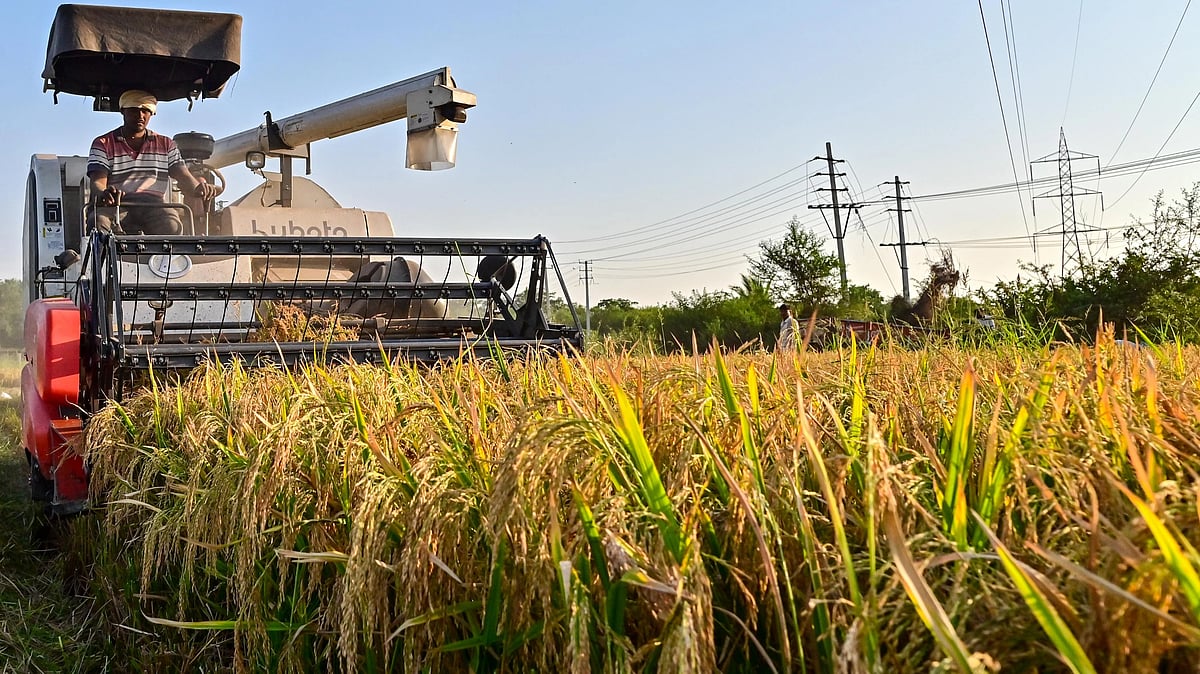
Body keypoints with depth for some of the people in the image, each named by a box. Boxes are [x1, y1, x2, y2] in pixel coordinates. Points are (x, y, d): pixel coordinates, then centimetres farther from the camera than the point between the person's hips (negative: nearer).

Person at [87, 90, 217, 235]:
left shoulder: (166, 144, 22)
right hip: (116, 206, -1)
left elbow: (184, 177, 10)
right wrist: (103, 193, -28)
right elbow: (97, 183, 0)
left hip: (154, 205, 1)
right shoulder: (103, 144, 14)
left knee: (171, 225, -36)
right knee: (100, 222, -38)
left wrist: (198, 188, -17)